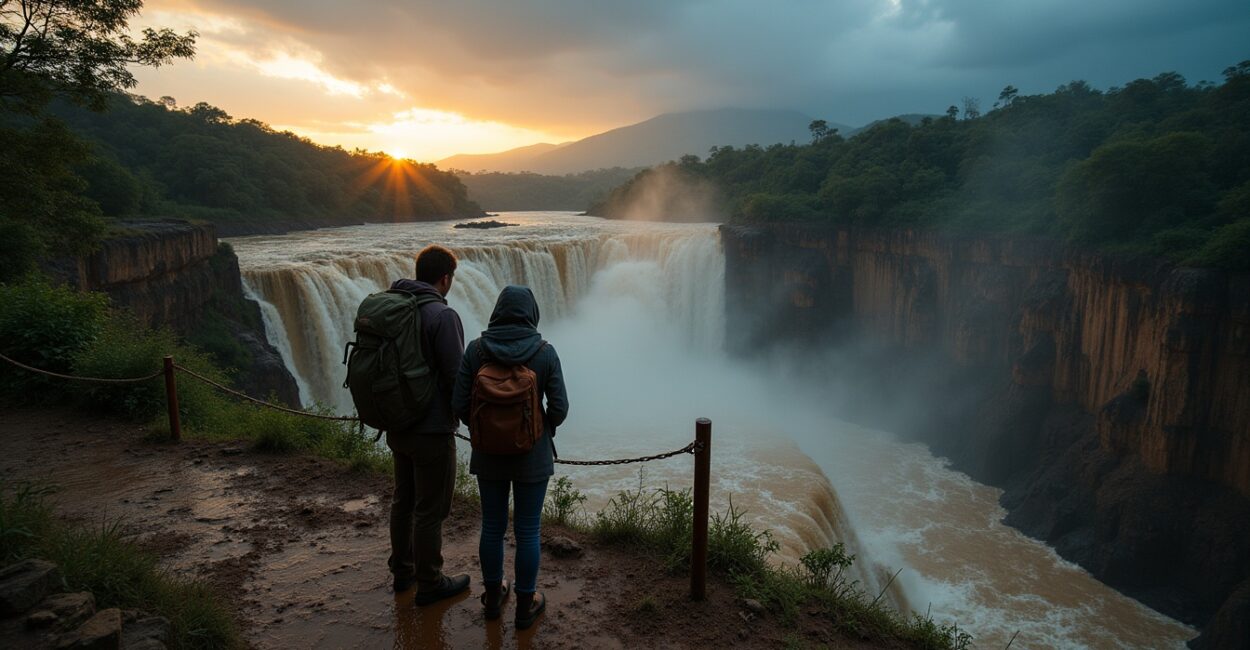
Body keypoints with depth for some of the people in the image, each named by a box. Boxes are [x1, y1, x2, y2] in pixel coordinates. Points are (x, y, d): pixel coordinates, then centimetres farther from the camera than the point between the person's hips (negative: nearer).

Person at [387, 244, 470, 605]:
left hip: (396, 425, 8)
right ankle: (429, 583, 21)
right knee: (430, 509, 7)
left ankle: (402, 570, 38)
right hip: (431, 430, -8)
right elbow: (456, 377, -21)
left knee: (403, 499, 22)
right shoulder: (442, 315, -21)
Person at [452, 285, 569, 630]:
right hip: (531, 454, -2)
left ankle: (493, 596, 36)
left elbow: (460, 404, -8)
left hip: (489, 452, 2)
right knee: (527, 530, 13)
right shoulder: (545, 352, -14)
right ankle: (525, 605, 27)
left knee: (492, 525, 19)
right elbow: (559, 408, -12)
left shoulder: (476, 349, -10)